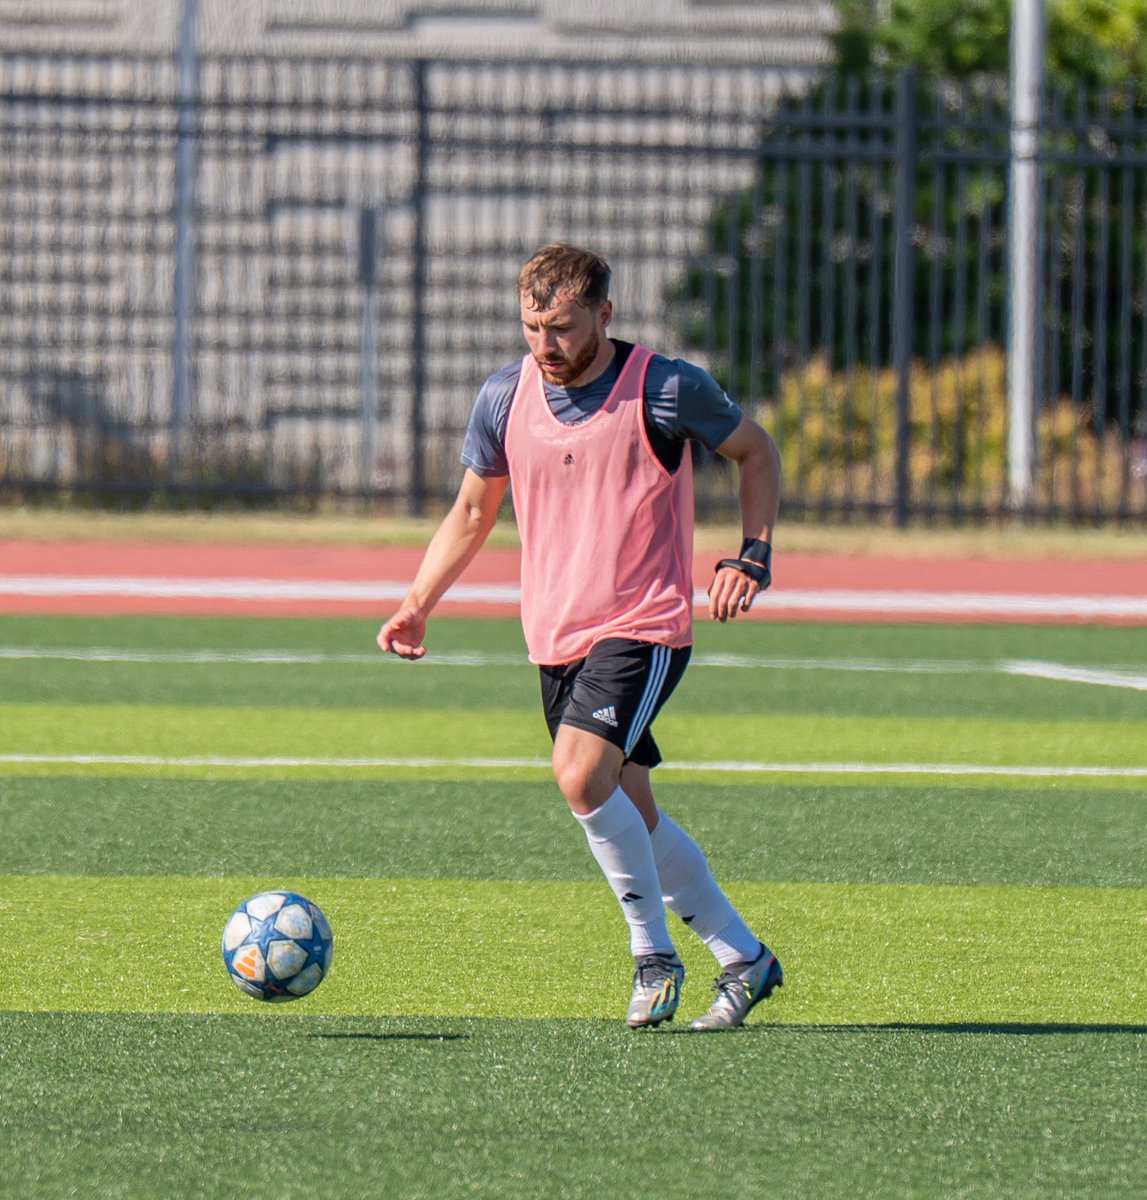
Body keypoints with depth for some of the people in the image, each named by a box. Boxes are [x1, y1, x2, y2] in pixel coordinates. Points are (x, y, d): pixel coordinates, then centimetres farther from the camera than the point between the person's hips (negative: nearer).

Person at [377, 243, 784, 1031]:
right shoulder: (505, 398, 1)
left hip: (644, 626, -6)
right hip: (556, 635, 6)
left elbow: (757, 451, 5)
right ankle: (745, 959, 24)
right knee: (630, 817, 10)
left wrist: (753, 557, -7)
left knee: (583, 777, -24)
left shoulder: (666, 390, -12)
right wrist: (418, 605, 3)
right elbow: (473, 511, 14)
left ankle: (653, 951, -6)